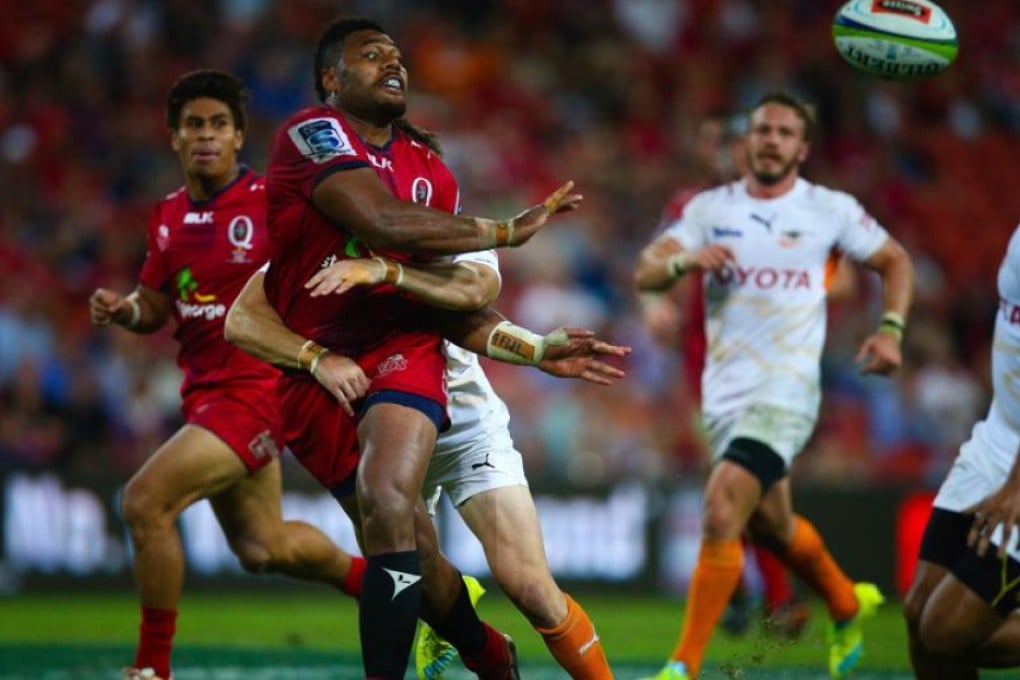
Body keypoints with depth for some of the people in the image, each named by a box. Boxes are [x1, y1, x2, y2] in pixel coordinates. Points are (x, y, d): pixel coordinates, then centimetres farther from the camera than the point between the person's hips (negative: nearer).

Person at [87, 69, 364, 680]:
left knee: (146, 501, -22)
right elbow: (155, 309, 17)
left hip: (258, 389, -8)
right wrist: (122, 310, -5)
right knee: (262, 548, 19)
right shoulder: (168, 216, 8)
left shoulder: (271, 201, -12)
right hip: (206, 392, 8)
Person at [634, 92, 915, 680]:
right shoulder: (710, 209, 6)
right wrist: (684, 261, -23)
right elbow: (645, 273, -2)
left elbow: (895, 261, 12)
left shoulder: (832, 210, -1)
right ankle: (848, 604, 49)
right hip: (723, 394, 5)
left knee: (722, 514, -22)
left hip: (785, 392, -5)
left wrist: (891, 329, -4)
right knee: (770, 526, 20)